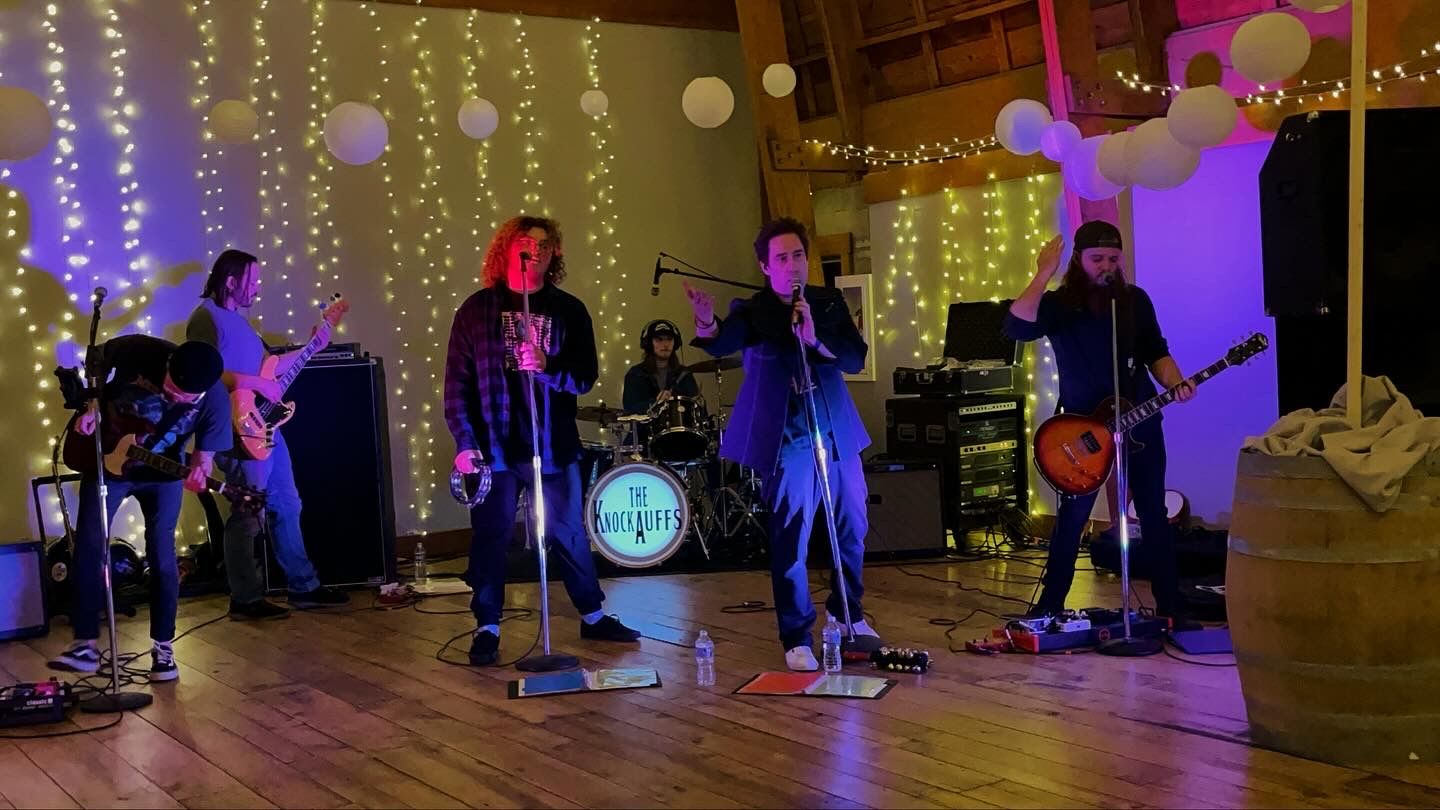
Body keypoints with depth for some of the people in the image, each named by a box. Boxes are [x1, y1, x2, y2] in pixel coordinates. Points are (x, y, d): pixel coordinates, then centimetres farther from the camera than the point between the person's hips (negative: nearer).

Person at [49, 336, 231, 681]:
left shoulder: (215, 401, -27)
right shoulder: (136, 352, -29)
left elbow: (205, 451, -15)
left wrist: (199, 470, -37)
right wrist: (91, 407, -18)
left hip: (161, 473, 0)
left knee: (161, 557, -2)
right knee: (87, 548, -3)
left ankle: (163, 646, 9)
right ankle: (86, 644, 3)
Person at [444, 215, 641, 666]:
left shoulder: (568, 310, 4)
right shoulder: (477, 310, 1)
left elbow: (586, 376, -2)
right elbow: (457, 382, -1)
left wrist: (547, 368, -21)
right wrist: (464, 442, -9)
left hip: (554, 445, 1)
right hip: (493, 446, -1)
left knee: (569, 534, 10)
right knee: (490, 538, 4)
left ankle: (592, 616, 25)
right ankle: (487, 628, 17)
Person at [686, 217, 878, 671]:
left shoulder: (829, 302, 4)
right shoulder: (751, 310, -5)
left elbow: (856, 359, -6)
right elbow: (722, 343, -27)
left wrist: (815, 340, -23)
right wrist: (707, 324, -50)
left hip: (837, 435, 4)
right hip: (786, 443, -4)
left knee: (853, 530, 15)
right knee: (789, 541, -7)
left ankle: (847, 613, 37)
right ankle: (797, 639, 4)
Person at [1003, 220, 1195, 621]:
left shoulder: (1135, 299, 3)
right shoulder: (1058, 304, -8)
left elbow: (1156, 353, 9)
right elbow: (1016, 327, -28)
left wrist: (1176, 383, -11)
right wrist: (1044, 273, -26)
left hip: (1140, 421, 3)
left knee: (1153, 513, 7)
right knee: (1072, 515, 2)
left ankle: (1170, 605, 15)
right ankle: (1050, 605, 13)